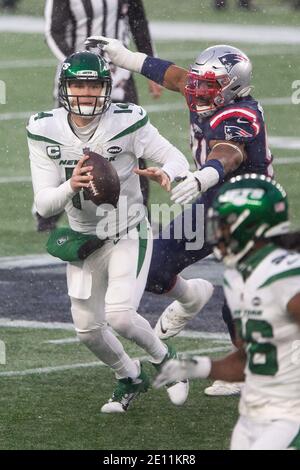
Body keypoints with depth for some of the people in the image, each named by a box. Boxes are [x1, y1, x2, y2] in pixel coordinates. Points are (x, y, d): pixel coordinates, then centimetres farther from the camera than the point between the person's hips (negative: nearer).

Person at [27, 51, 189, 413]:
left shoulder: (127, 123, -19)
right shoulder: (45, 131, -12)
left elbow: (176, 158, -9)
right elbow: (43, 205, -14)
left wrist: (166, 174, -33)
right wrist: (70, 187, -37)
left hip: (128, 235, -4)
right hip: (83, 239, 4)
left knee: (120, 315, -20)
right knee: (88, 330, 8)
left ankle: (162, 358, 13)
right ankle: (130, 378, 38)